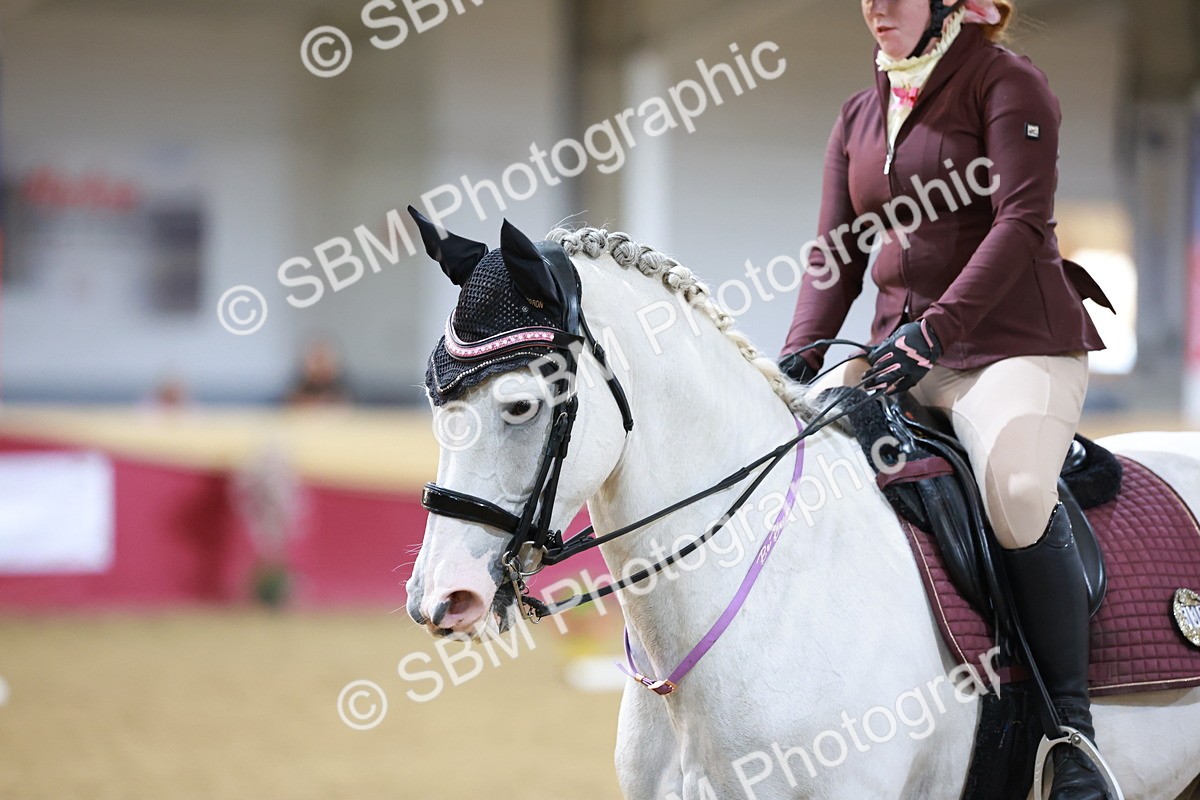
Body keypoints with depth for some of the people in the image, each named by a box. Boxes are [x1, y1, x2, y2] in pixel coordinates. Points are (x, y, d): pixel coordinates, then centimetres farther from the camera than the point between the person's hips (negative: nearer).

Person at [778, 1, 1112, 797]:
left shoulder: (1007, 83, -4)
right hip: (899, 346, 7)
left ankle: (1072, 725, -23)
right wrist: (801, 352, -3)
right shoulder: (859, 117, 16)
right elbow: (839, 254, 15)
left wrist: (937, 327, -24)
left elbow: (1022, 222, -15)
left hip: (1018, 344, -7)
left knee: (1017, 491, -34)